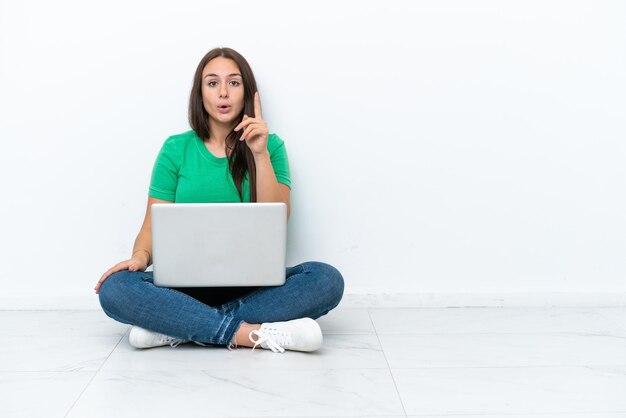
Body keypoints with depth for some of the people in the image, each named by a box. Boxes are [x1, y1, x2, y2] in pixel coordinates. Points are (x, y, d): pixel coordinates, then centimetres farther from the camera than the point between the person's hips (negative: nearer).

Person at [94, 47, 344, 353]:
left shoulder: (270, 146, 5)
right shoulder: (176, 149, 6)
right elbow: (154, 225, 4)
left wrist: (260, 154, -13)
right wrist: (141, 256, -18)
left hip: (253, 285, 1)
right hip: (187, 284, 0)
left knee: (327, 279, -28)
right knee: (115, 289, -28)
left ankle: (179, 328, -25)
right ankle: (252, 333, -28)